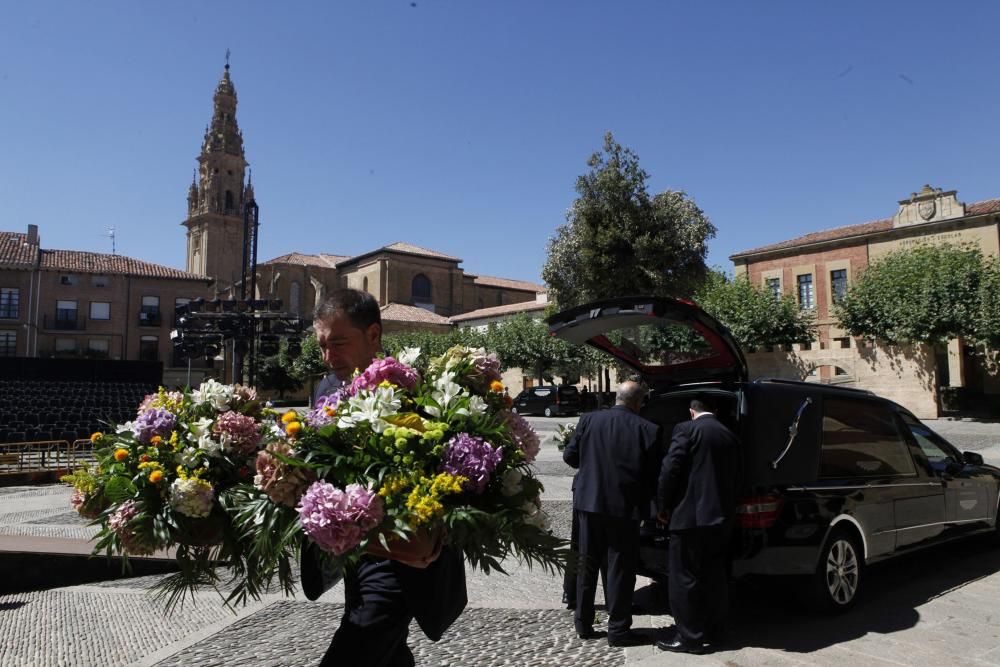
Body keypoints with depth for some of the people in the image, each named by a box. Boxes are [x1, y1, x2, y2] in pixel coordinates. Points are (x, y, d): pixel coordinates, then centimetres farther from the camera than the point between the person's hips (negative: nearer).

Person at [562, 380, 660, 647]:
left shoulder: (588, 420, -3)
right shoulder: (647, 429, -10)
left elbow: (569, 456, 2)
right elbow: (654, 473, -7)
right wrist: (646, 501, 11)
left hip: (589, 503, 3)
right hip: (624, 507, -3)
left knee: (587, 565, 16)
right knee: (620, 568, 9)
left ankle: (583, 624, 25)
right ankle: (618, 630, 15)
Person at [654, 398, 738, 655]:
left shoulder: (687, 429, -8)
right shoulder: (730, 436, 13)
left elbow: (670, 468, -13)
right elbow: (732, 476, 14)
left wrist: (663, 505, -3)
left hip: (690, 514, -7)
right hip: (721, 516, 7)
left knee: (685, 577, 1)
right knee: (713, 576, 15)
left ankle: (690, 636, 6)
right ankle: (711, 631, 24)